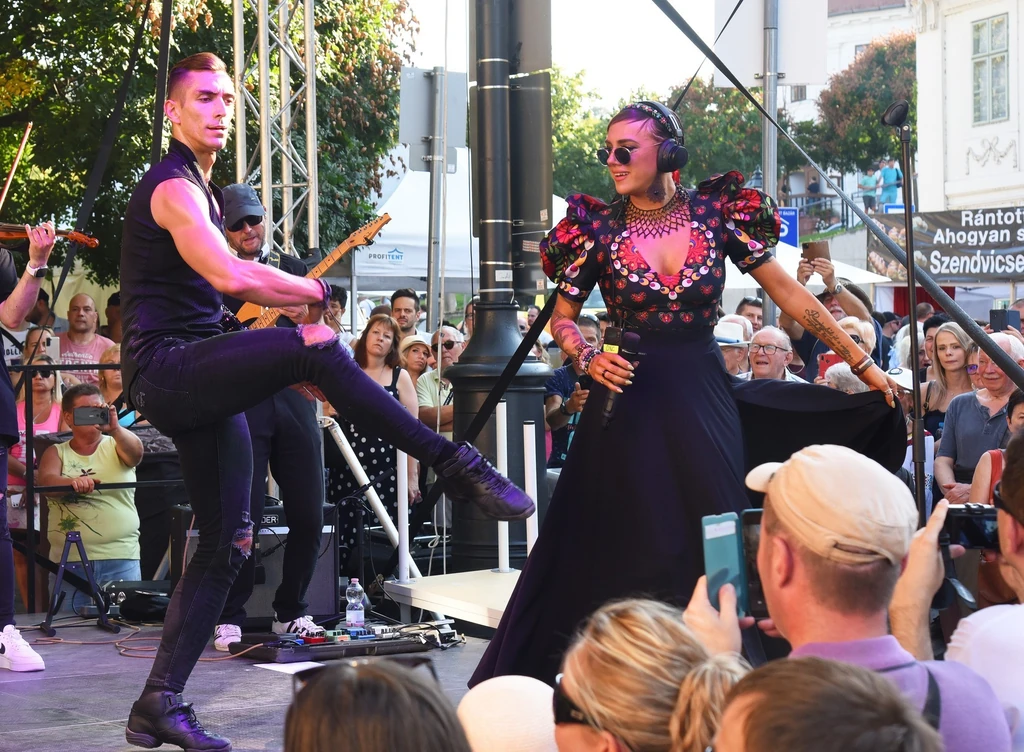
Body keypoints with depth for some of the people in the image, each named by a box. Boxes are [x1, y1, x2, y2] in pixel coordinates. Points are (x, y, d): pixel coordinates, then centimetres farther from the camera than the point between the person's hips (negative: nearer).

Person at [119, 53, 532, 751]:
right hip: (165, 371, -10)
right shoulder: (172, 186, -9)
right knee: (315, 344, -31)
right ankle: (455, 463, -30)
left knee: (228, 540, 6)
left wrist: (284, 371, 22)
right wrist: (316, 290, -10)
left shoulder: (200, 189, 24)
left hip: (197, 389, 10)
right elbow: (232, 277, -26)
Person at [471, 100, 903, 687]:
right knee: (622, 551, 2)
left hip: (703, 397, 1)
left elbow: (789, 294, 4)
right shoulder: (598, 227, 0)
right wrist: (588, 358, -12)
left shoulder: (717, 212, 0)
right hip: (630, 403, -1)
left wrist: (863, 364, 4)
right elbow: (562, 319, 9)